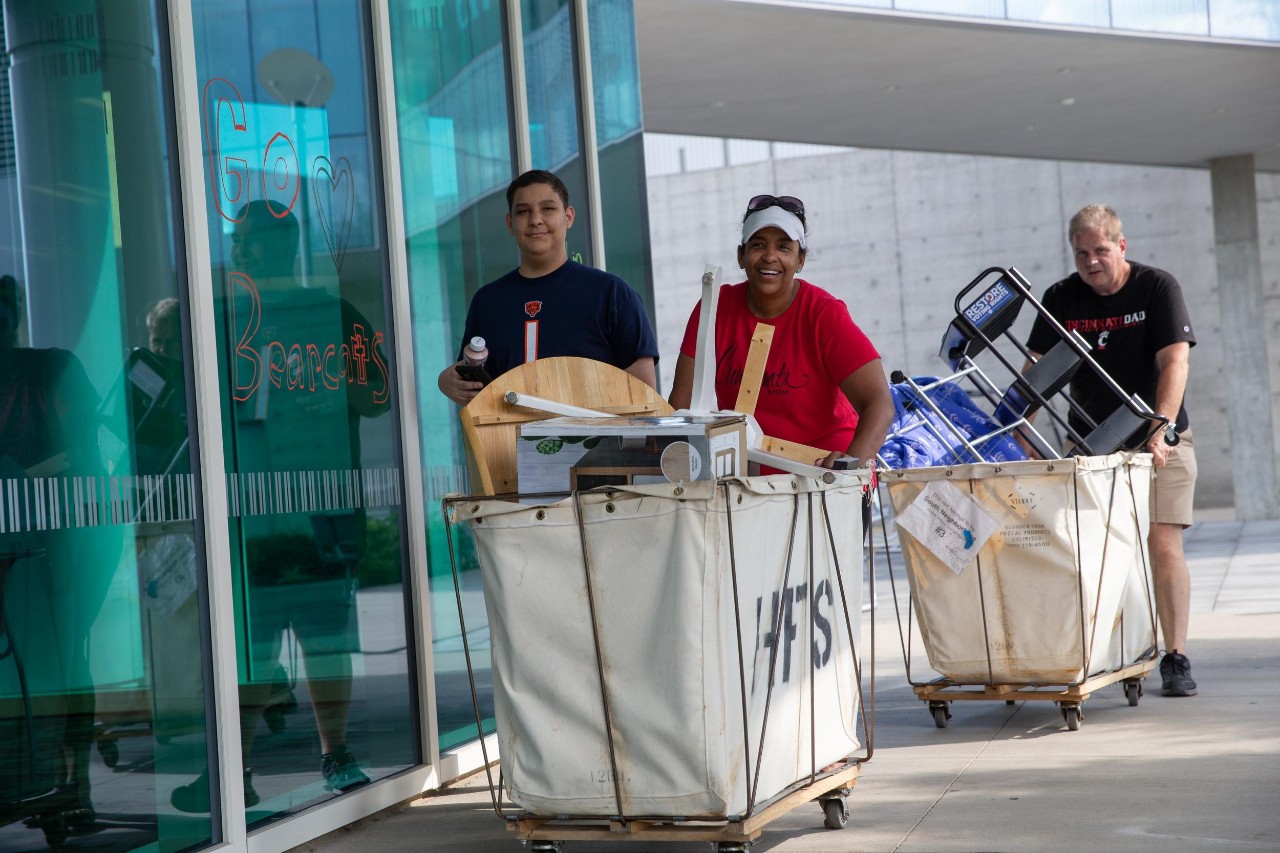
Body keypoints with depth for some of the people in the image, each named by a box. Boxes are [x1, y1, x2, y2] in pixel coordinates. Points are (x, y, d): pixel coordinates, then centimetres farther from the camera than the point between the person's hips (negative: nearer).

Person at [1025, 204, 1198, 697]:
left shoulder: (1157, 288, -6)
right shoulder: (1061, 299, 2)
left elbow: (1174, 361, -15)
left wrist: (1159, 430, -28)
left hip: (1158, 440, -3)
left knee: (1164, 546, -10)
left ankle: (1175, 659, -2)